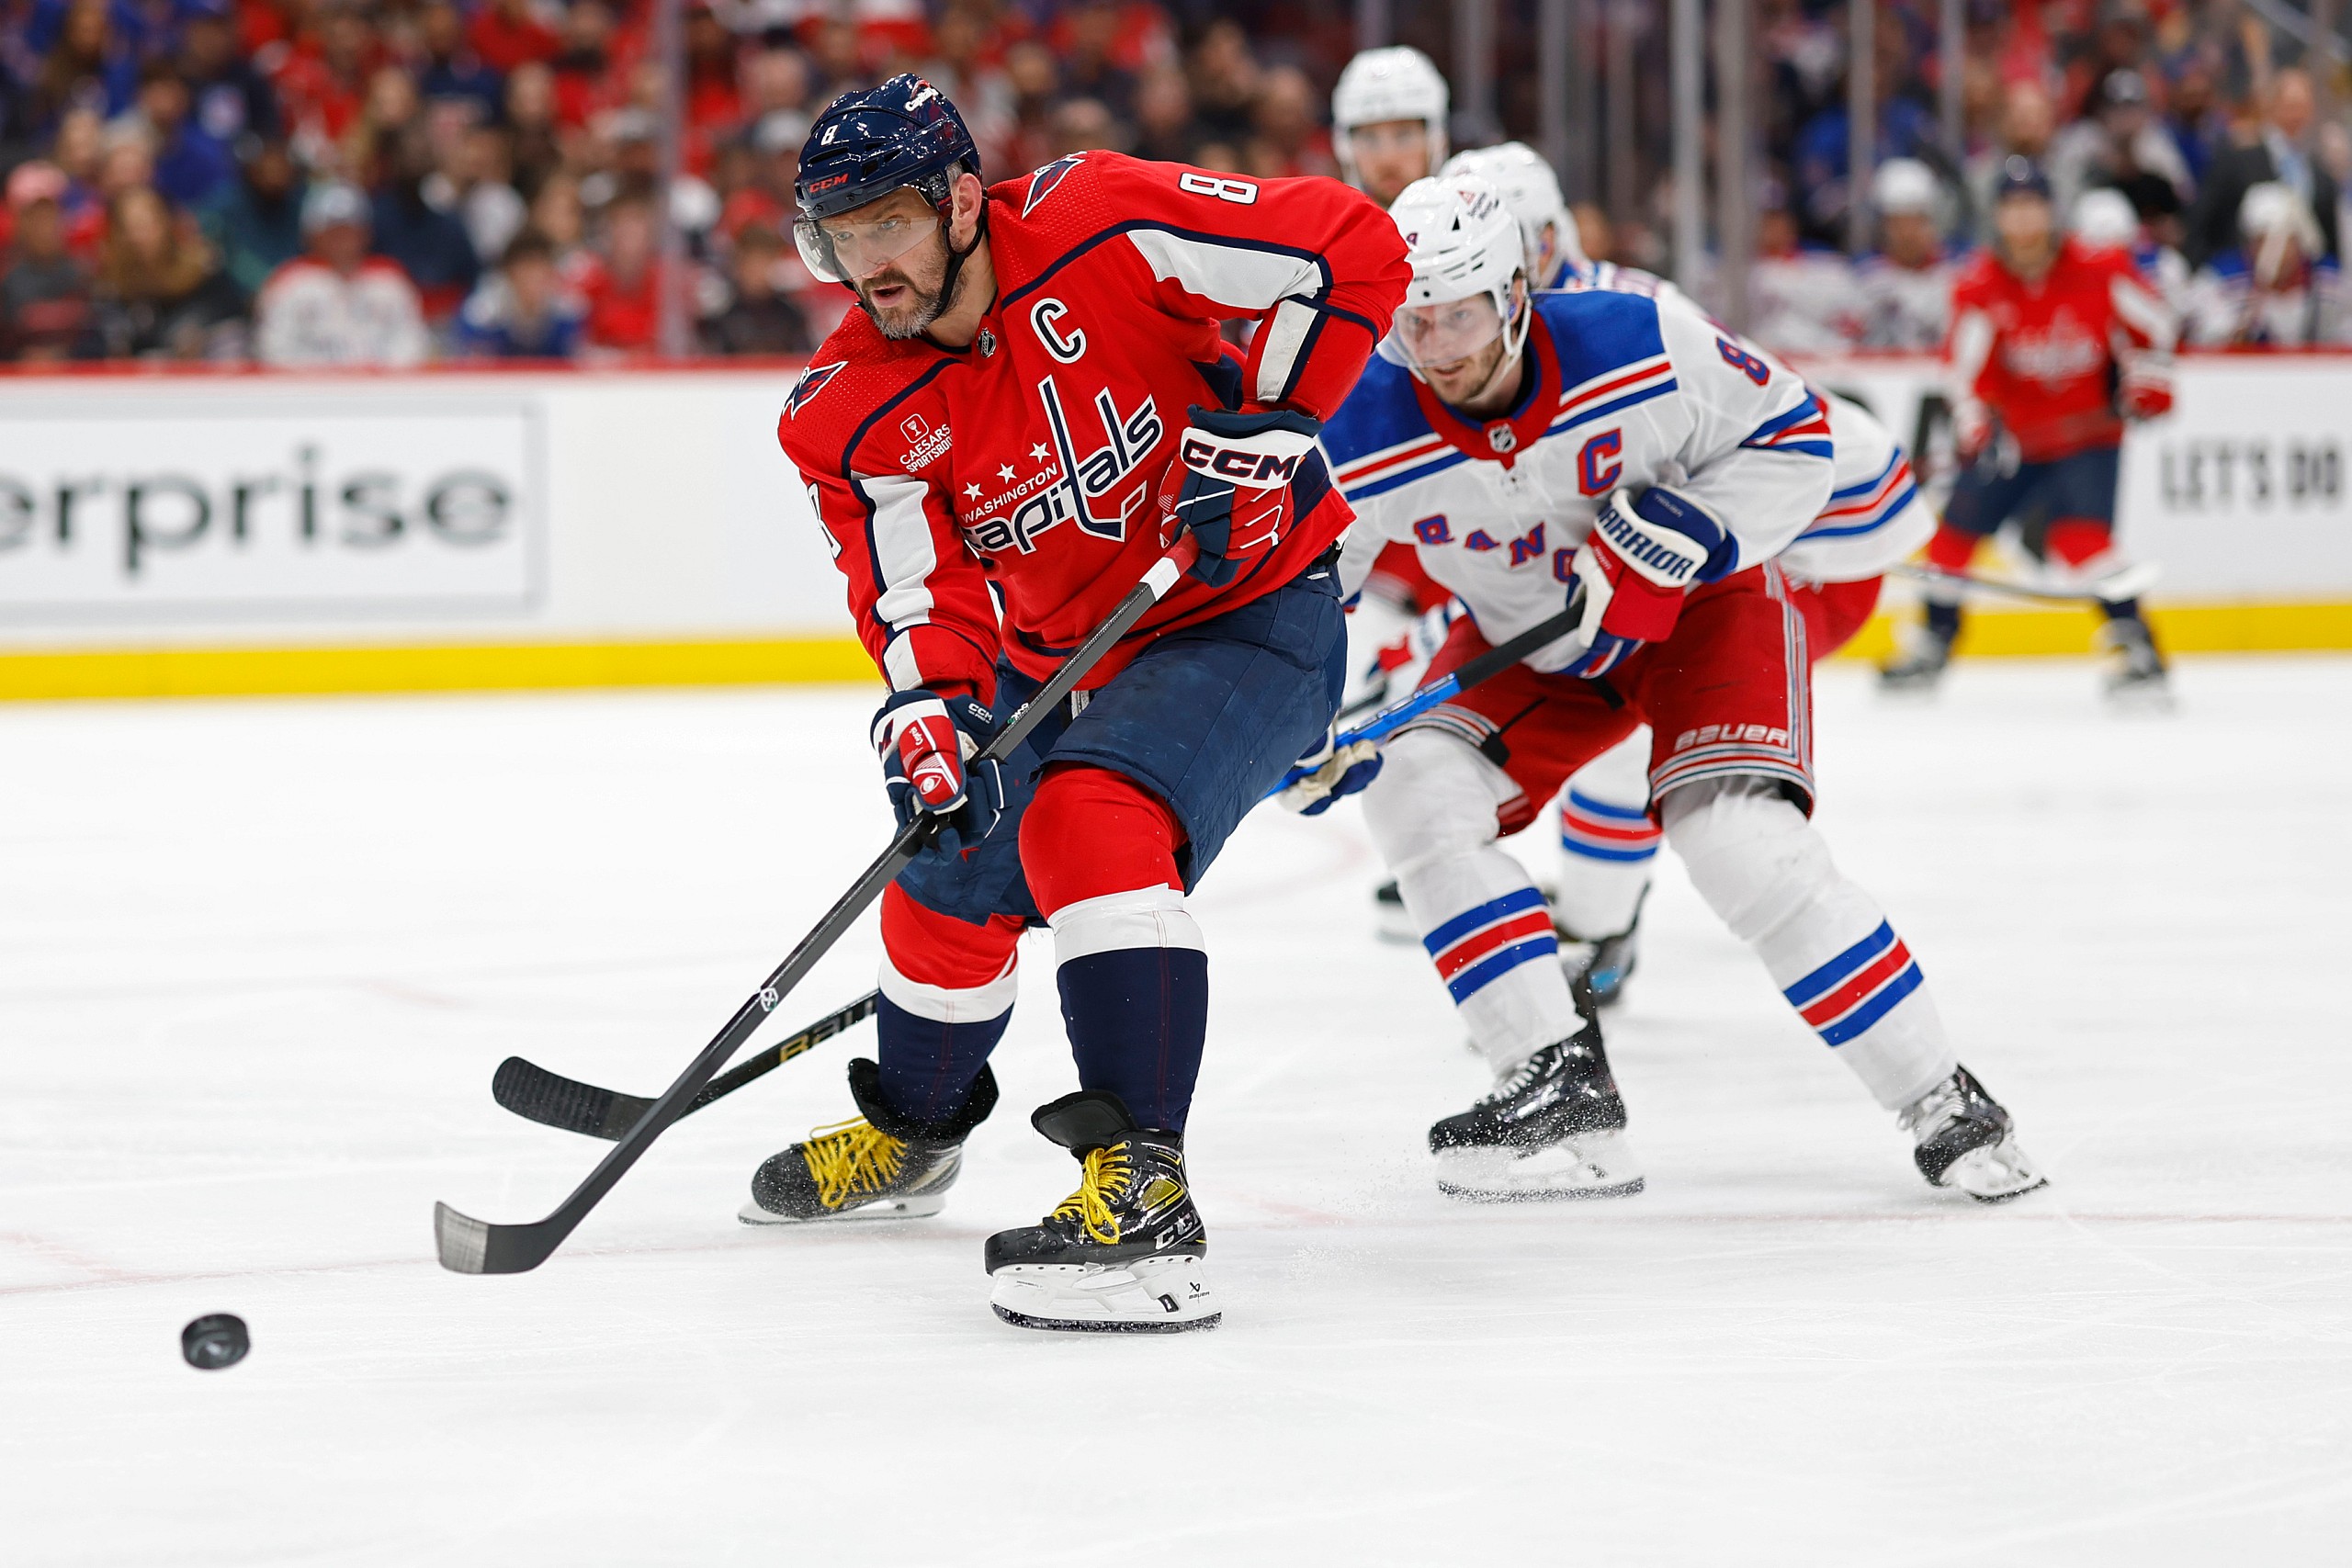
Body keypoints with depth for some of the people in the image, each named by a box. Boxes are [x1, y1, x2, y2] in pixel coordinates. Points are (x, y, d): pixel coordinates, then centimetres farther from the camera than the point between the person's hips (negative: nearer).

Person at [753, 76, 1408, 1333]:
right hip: (1051, 656, 7)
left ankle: (1140, 1190, -36)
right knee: (948, 884, 18)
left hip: (1247, 613, -7)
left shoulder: (1101, 228, -24)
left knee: (1090, 821, -31)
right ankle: (910, 1132, 49)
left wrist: (1265, 425, -26)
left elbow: (1351, 250, -22)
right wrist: (930, 712, -37)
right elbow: (921, 592, -17)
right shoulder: (854, 417, -11)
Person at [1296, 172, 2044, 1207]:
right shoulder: (1363, 441, -23)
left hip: (1702, 606, -4)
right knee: (1413, 789, -19)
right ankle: (1563, 1091, -15)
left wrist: (1689, 535, -28)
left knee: (1738, 837, -25)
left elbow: (1792, 437, -15)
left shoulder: (1644, 348, -29)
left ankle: (1939, 1104, -12)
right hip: (1526, 644, 4)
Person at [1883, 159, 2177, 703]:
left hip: (2089, 430, -3)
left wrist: (2148, 377, -4)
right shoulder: (1978, 285, -10)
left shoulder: (2099, 270, -11)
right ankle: (1932, 643, 23)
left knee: (2080, 531, -23)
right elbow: (1964, 366, -17)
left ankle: (2132, 642, -21)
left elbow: (2150, 321, 6)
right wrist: (1976, 428, -31)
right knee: (1958, 527, 5)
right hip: (2014, 429, 3)